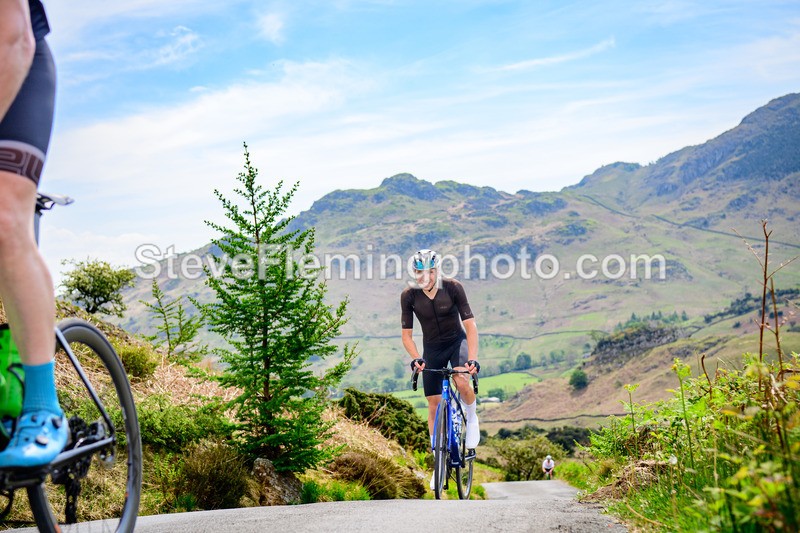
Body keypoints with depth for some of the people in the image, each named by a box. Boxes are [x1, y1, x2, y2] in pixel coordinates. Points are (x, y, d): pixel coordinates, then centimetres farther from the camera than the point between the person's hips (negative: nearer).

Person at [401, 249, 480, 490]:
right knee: (434, 404, 1)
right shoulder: (409, 296, -15)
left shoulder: (453, 288, -20)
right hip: (432, 349, 2)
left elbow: (470, 324, -20)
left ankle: (472, 418, 1)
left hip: (457, 342, -2)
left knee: (462, 382, -32)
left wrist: (473, 358, -31)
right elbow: (406, 334, -9)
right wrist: (416, 358, -26)